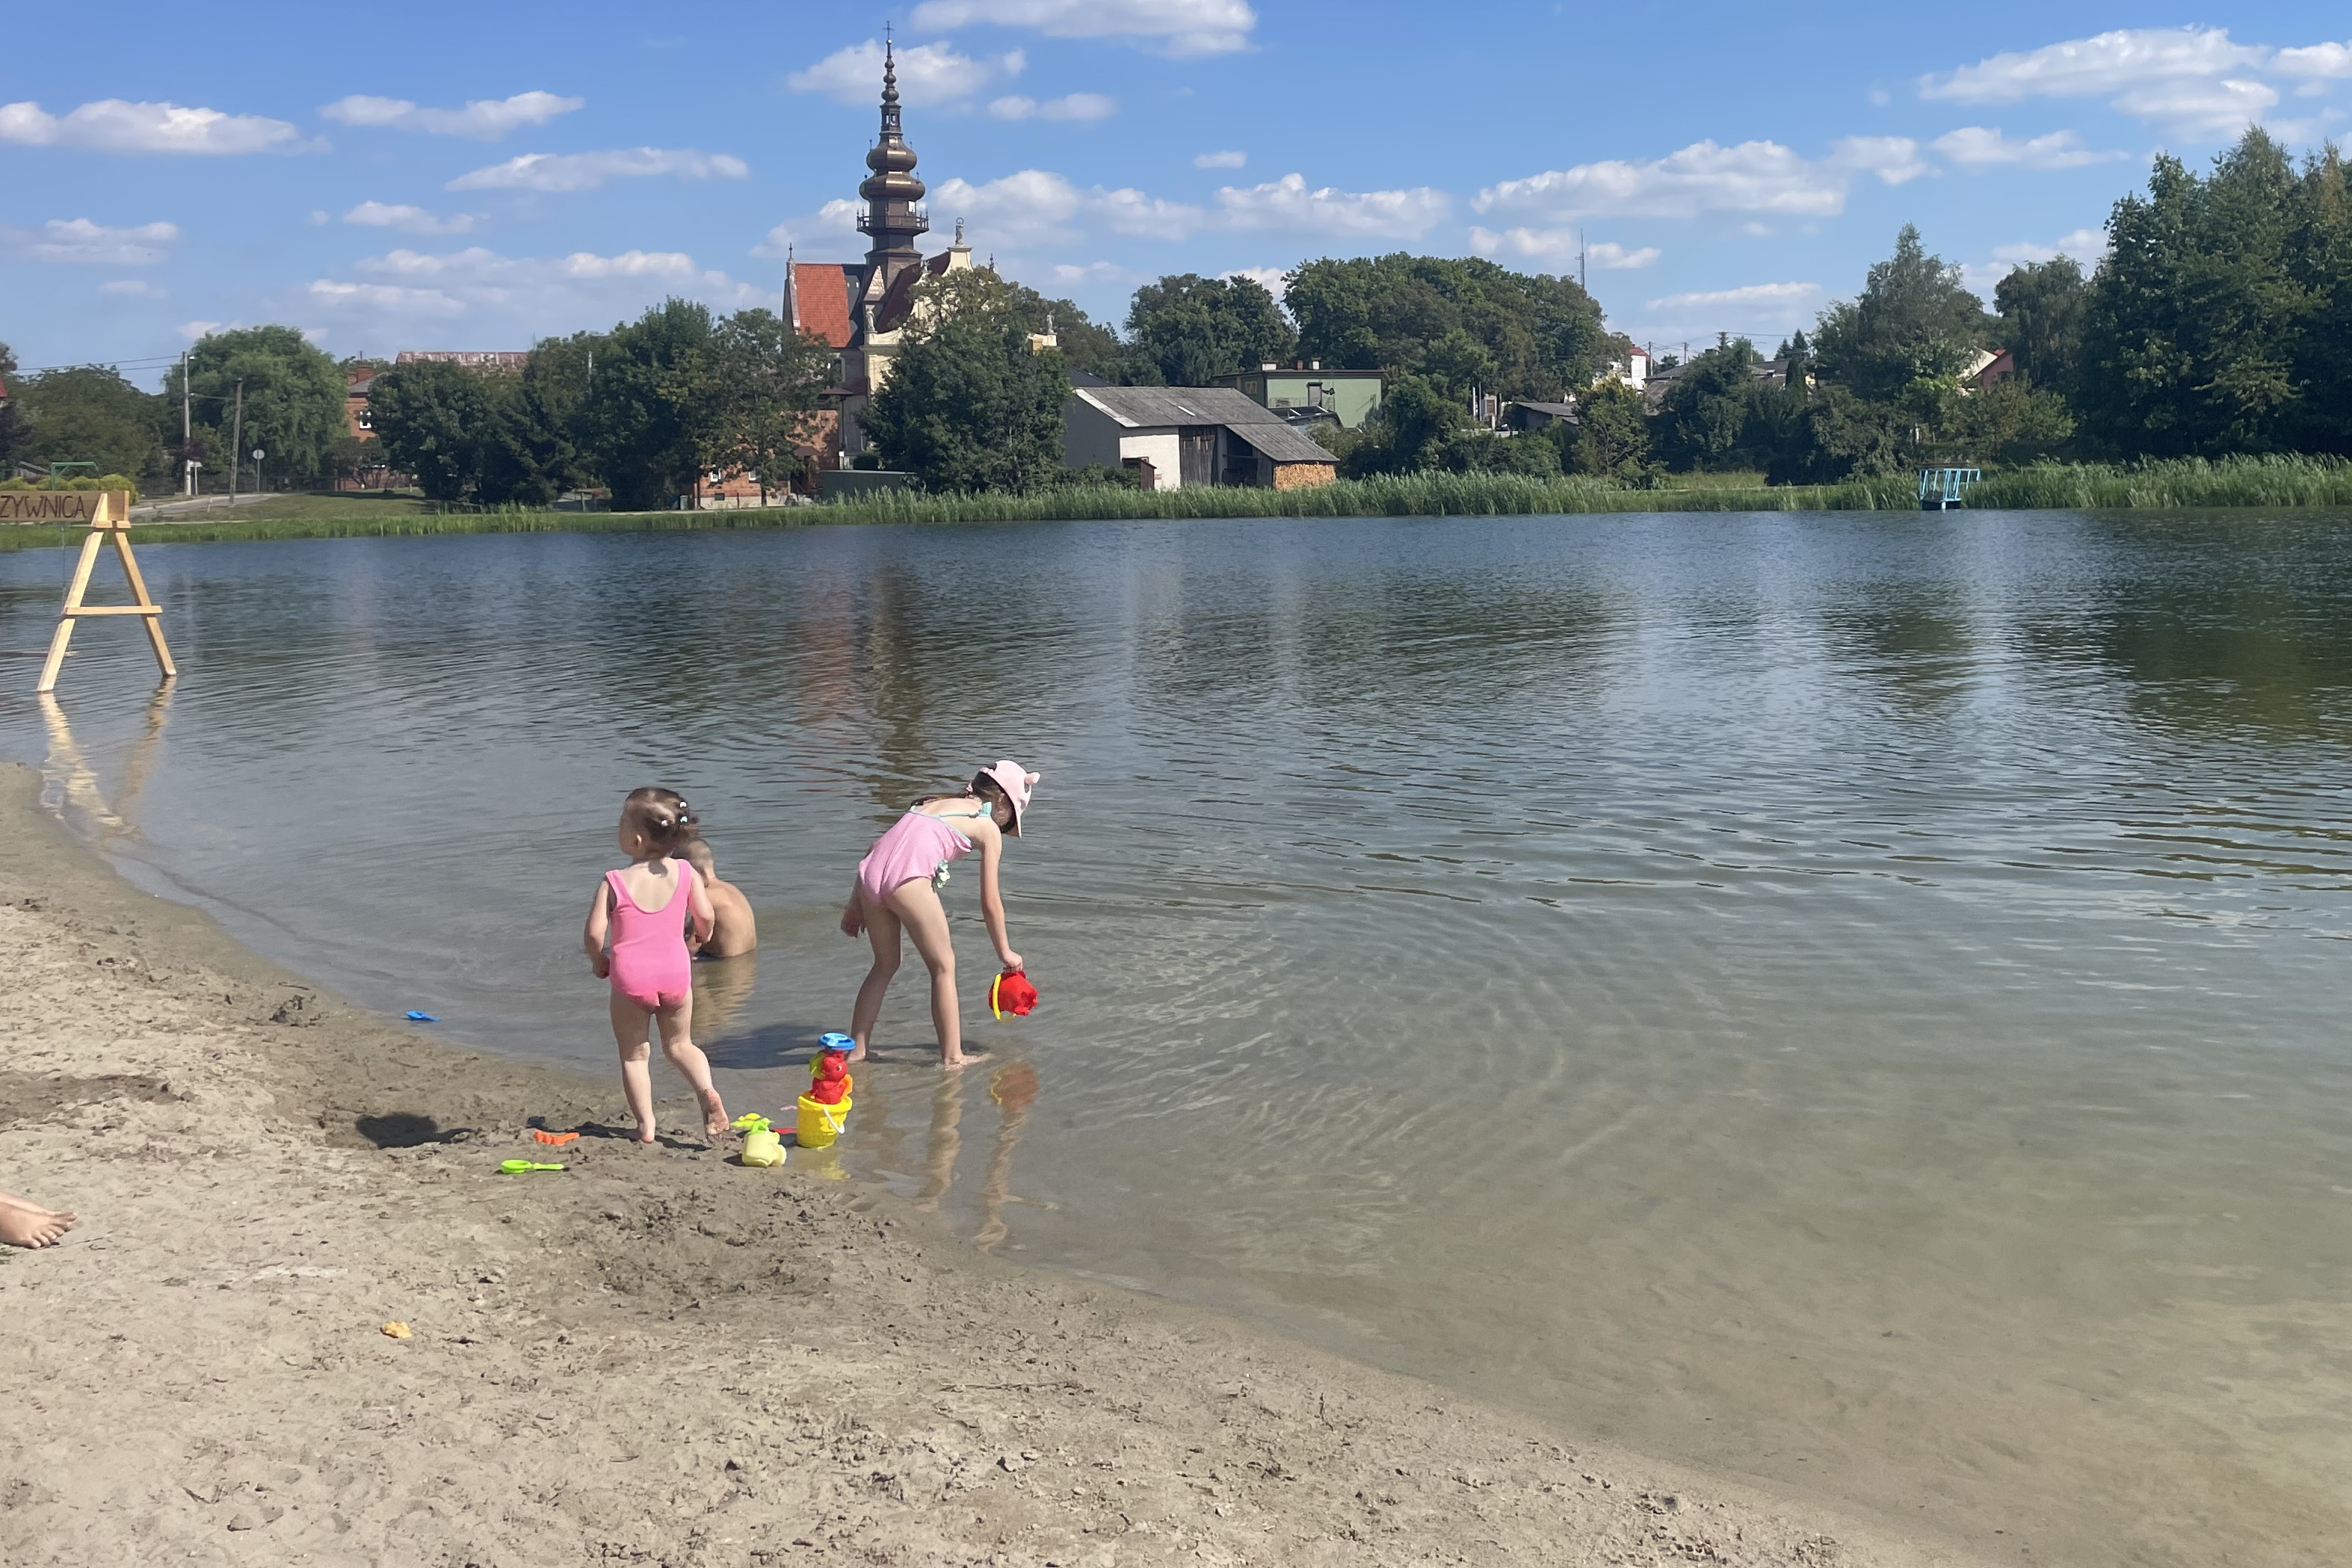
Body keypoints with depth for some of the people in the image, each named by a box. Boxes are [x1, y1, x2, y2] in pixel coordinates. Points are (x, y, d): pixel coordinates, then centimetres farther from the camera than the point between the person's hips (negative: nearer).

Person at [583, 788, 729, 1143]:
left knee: (634, 1054, 14)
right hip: (676, 973, 3)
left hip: (630, 978, -3)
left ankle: (645, 1126, 13)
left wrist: (599, 962, 7)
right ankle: (707, 1091, -6)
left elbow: (593, 933, -12)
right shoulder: (684, 873, -2)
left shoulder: (614, 882, -9)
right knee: (679, 1045, 20)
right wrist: (698, 941, 21)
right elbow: (704, 916, -1)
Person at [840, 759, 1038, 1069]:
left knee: (886, 964, 25)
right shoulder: (988, 828, 14)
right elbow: (990, 903, 14)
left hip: (870, 874, 6)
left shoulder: (933, 802, 31)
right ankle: (952, 1056, 16)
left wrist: (855, 904, 29)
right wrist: (1005, 952, 25)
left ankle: (856, 1048, 29)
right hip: (909, 880, -6)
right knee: (943, 966, 12)